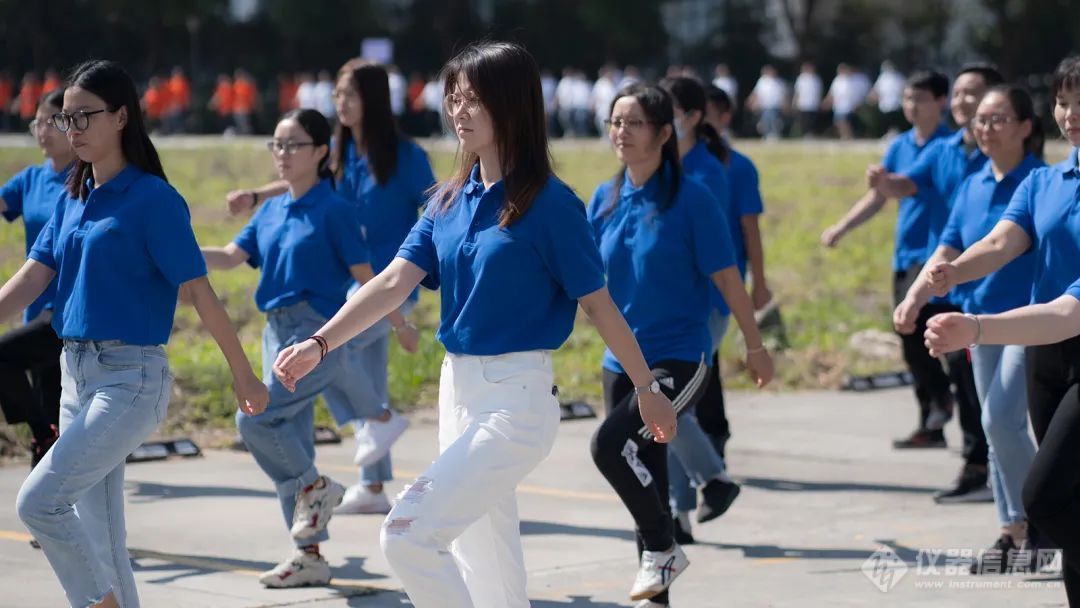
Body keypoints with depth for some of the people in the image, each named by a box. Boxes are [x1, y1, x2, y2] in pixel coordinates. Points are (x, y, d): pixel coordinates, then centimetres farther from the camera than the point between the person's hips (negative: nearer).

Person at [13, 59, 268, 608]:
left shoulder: (153, 199, -11)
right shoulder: (71, 199, 11)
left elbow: (199, 293, -10)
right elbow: (30, 280, 5)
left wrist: (243, 376, -7)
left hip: (130, 377, -8)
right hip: (76, 373, 8)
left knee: (38, 500, -17)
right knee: (96, 536, 9)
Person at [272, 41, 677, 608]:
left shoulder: (550, 203, -13)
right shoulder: (450, 200, 6)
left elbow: (598, 304, -7)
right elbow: (394, 282, -2)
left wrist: (648, 390, 0)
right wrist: (321, 343, -15)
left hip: (516, 398, -7)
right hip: (457, 388, 8)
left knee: (408, 535, -17)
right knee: (484, 555, 15)